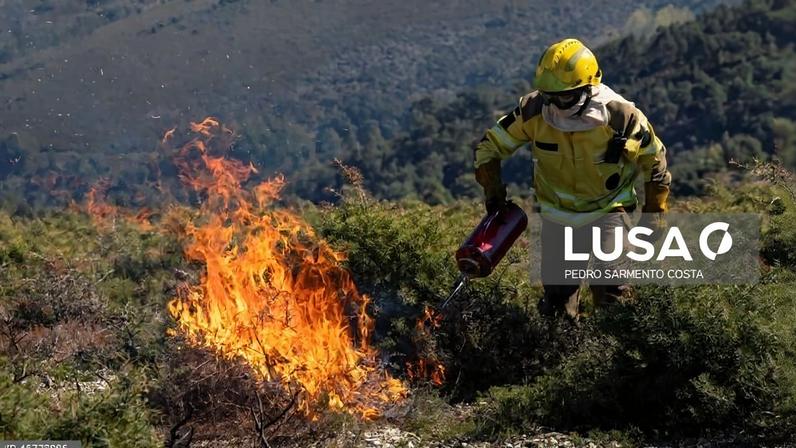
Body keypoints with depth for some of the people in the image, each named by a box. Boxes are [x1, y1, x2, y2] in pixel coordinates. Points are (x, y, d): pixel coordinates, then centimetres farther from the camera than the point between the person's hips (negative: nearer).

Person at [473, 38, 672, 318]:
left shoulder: (622, 118, -22)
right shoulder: (534, 111, -16)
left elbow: (655, 161, -4)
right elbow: (489, 147, -1)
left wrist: (652, 217, 0)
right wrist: (494, 194, -8)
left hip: (606, 214, -3)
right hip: (555, 218, 3)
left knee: (612, 295, -15)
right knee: (556, 308, 5)